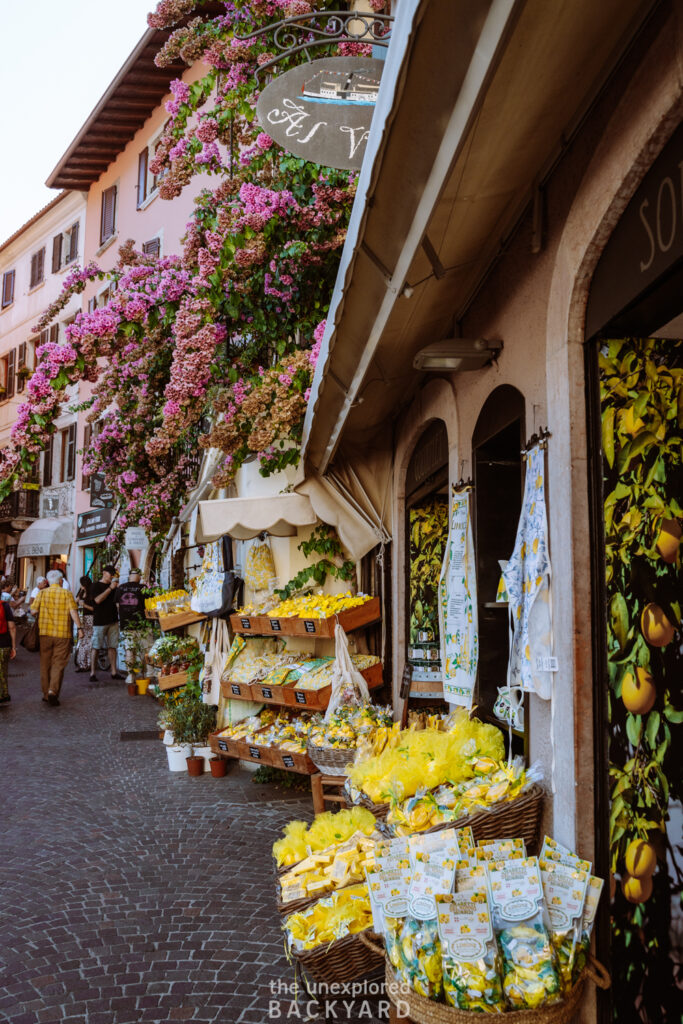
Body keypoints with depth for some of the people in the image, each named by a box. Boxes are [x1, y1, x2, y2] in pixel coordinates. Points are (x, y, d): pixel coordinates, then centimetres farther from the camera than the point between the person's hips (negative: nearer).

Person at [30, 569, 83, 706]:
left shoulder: (42, 593, 2)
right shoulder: (67, 593, -3)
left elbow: (34, 611, -2)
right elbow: (73, 611, -11)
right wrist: (79, 628, -8)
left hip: (45, 633, 2)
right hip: (63, 634, -2)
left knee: (45, 664, 13)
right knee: (58, 664, 1)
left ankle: (46, 693, 18)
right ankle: (53, 691, -15)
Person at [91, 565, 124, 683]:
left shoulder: (113, 585, 15)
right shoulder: (96, 586, -2)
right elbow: (98, 600, -17)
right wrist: (110, 588, -17)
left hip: (113, 620, 6)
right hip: (99, 621, -5)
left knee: (112, 647, 6)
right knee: (95, 648, -3)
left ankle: (114, 672, 9)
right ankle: (92, 673, 1)